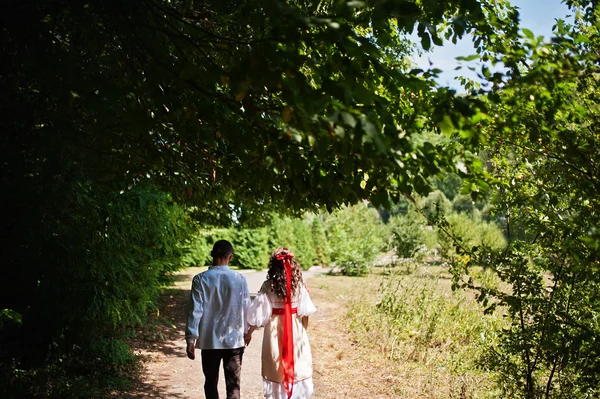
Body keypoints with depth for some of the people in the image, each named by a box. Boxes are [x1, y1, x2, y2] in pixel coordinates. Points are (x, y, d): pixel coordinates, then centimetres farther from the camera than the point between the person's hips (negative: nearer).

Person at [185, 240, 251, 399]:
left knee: (211, 383, 15)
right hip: (234, 340, 0)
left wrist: (191, 339, -3)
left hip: (209, 341, 0)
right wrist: (246, 333, 16)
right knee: (233, 386, 4)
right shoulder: (240, 279, -6)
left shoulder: (201, 279, -8)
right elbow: (246, 310, 1)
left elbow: (195, 311, -9)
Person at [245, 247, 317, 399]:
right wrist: (303, 330, 11)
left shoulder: (268, 286, -11)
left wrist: (249, 332, 2)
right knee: (297, 366, 13)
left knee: (275, 368, 11)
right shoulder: (299, 284, -7)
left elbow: (259, 313, -10)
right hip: (295, 329, 1)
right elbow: (305, 312, -4)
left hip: (274, 331, -1)